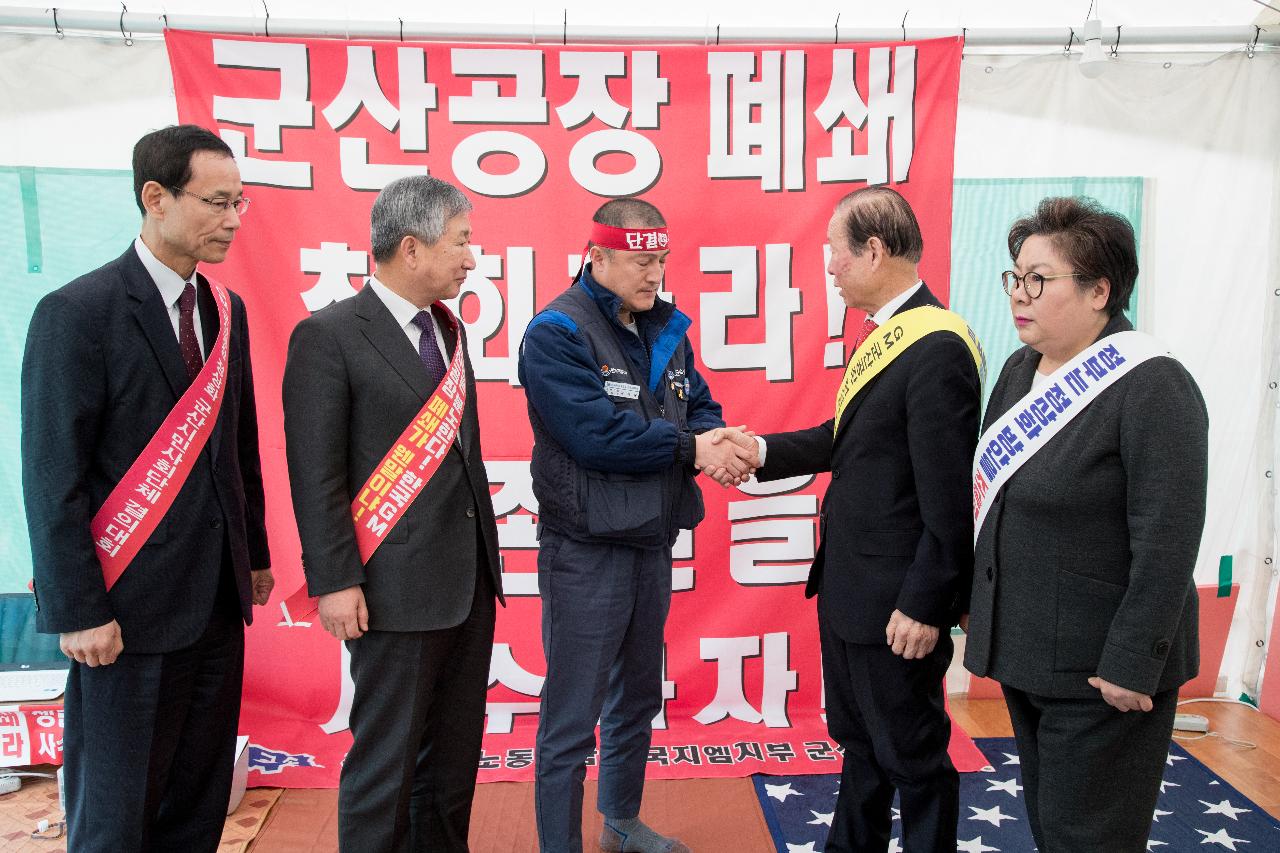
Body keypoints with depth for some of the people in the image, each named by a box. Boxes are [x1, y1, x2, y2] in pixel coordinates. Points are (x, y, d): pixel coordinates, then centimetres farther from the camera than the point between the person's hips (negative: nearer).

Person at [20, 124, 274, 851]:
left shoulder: (226, 310, 9)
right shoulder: (78, 313, -11)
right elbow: (53, 479, -13)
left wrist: (255, 553, 14)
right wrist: (79, 612, -14)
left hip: (217, 603, 6)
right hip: (130, 609, -6)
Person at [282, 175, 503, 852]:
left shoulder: (449, 329, 12)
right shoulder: (328, 336, -10)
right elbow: (315, 473, -12)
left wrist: (483, 557, 13)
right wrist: (334, 582, -15)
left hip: (471, 584, 7)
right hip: (397, 589, -7)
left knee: (456, 751, 18)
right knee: (386, 761, 6)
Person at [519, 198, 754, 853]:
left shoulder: (664, 326, 8)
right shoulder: (557, 333, -15)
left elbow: (699, 404, 9)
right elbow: (597, 435, -24)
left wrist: (719, 442, -14)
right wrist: (691, 448, -17)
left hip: (652, 541, 8)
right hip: (585, 550, -8)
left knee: (638, 698, 22)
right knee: (572, 718, 2)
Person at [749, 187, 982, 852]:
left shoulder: (937, 348, -22)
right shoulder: (882, 336, 7)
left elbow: (949, 497, -22)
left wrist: (923, 606, -19)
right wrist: (762, 450, 1)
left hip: (895, 601, -9)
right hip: (848, 587, 9)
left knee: (911, 756, 11)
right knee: (859, 741, 25)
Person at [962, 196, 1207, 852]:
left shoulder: (1152, 387, -18)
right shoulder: (1022, 369, 6)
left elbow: (1166, 543, -20)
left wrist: (1132, 664, -19)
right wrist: (976, 600, 16)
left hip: (1098, 668, -7)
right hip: (1025, 649, 8)